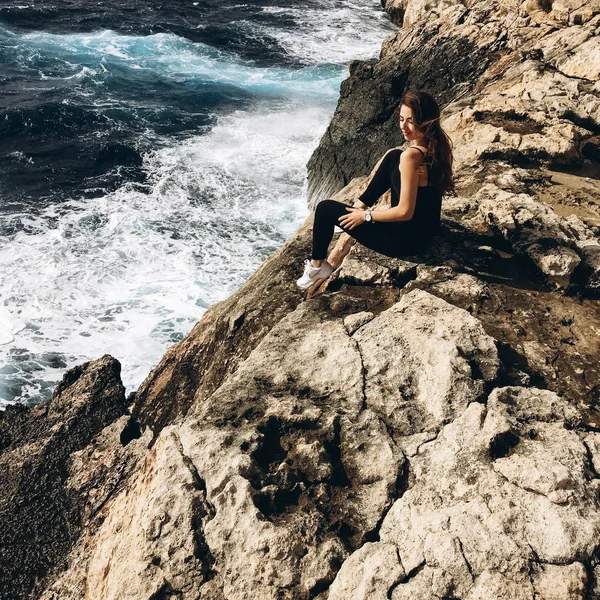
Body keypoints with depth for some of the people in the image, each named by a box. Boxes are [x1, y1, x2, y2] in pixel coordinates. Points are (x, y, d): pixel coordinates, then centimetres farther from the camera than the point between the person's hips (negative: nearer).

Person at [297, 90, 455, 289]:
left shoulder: (411, 156, -29)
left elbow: (405, 212, -27)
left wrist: (365, 216, -12)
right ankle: (360, 204, 31)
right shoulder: (439, 146, -3)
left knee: (325, 208, 5)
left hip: (406, 239, -8)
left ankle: (317, 266, 24)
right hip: (425, 228, 8)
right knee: (392, 157, 20)